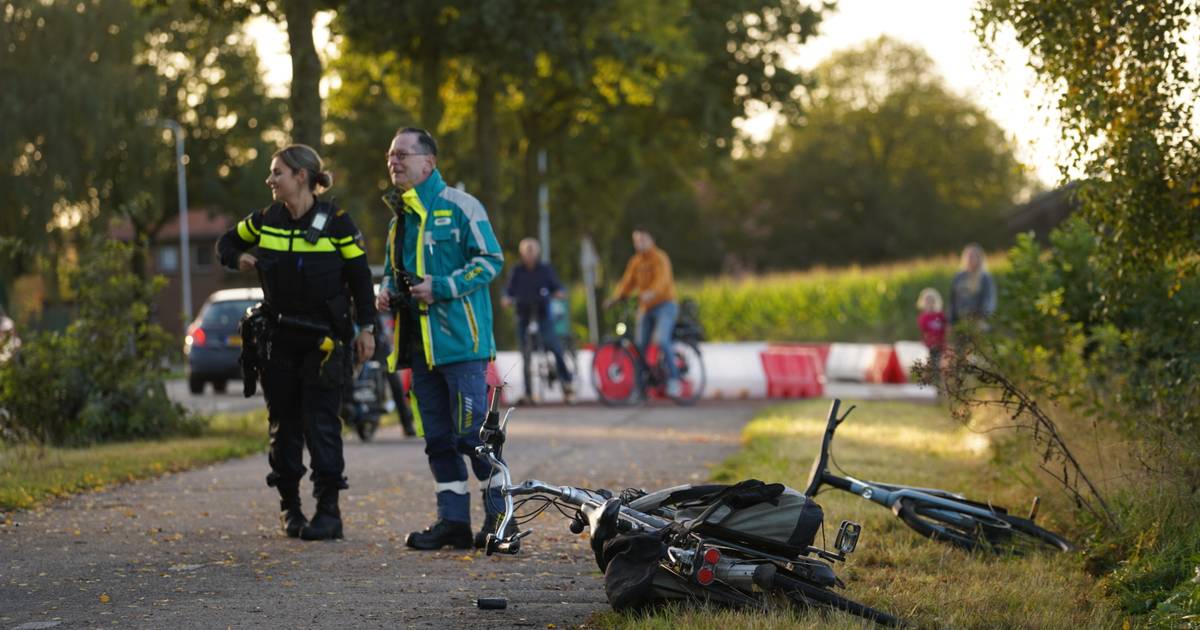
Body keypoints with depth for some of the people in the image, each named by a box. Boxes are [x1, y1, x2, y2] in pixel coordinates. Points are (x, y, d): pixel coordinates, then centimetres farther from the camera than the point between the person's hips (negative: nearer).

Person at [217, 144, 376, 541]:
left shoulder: (336, 223, -7)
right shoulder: (265, 221, 5)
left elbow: (359, 275, -2)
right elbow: (227, 243, 21)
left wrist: (366, 328, -5)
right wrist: (238, 259, -2)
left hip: (323, 339, -4)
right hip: (279, 339, 4)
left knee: (321, 423, -8)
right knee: (284, 422, 8)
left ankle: (328, 511, -5)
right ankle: (289, 506, 16)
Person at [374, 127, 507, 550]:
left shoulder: (459, 207, -6)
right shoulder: (400, 218, 18)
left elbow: (490, 259, -10)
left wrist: (442, 288, -18)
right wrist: (386, 292, 8)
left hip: (459, 340, -8)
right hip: (420, 345, 8)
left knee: (472, 432, -9)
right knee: (438, 437, 9)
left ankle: (500, 515, -1)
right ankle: (453, 520, 13)